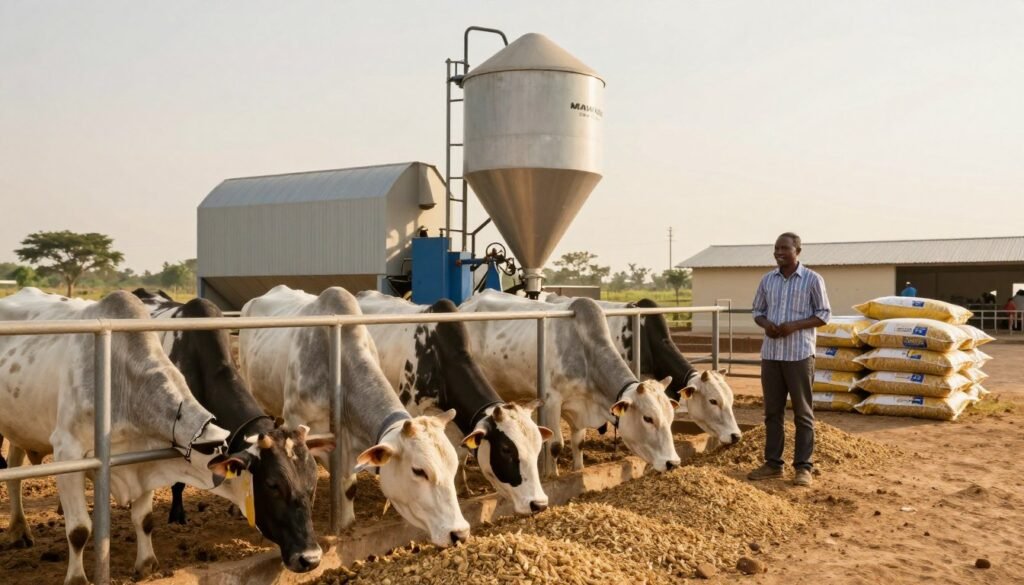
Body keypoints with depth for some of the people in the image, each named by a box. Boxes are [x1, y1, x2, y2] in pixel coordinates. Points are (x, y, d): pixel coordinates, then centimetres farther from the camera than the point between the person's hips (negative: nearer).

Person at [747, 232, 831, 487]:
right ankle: (773, 463, 18)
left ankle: (803, 466, 9)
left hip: (799, 354, -4)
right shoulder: (767, 280, 8)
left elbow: (824, 314, -3)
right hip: (770, 353, 4)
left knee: (802, 412, 2)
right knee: (773, 411, 9)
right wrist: (765, 324, -9)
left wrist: (794, 325, -17)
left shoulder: (812, 279, -4)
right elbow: (758, 311, 14)